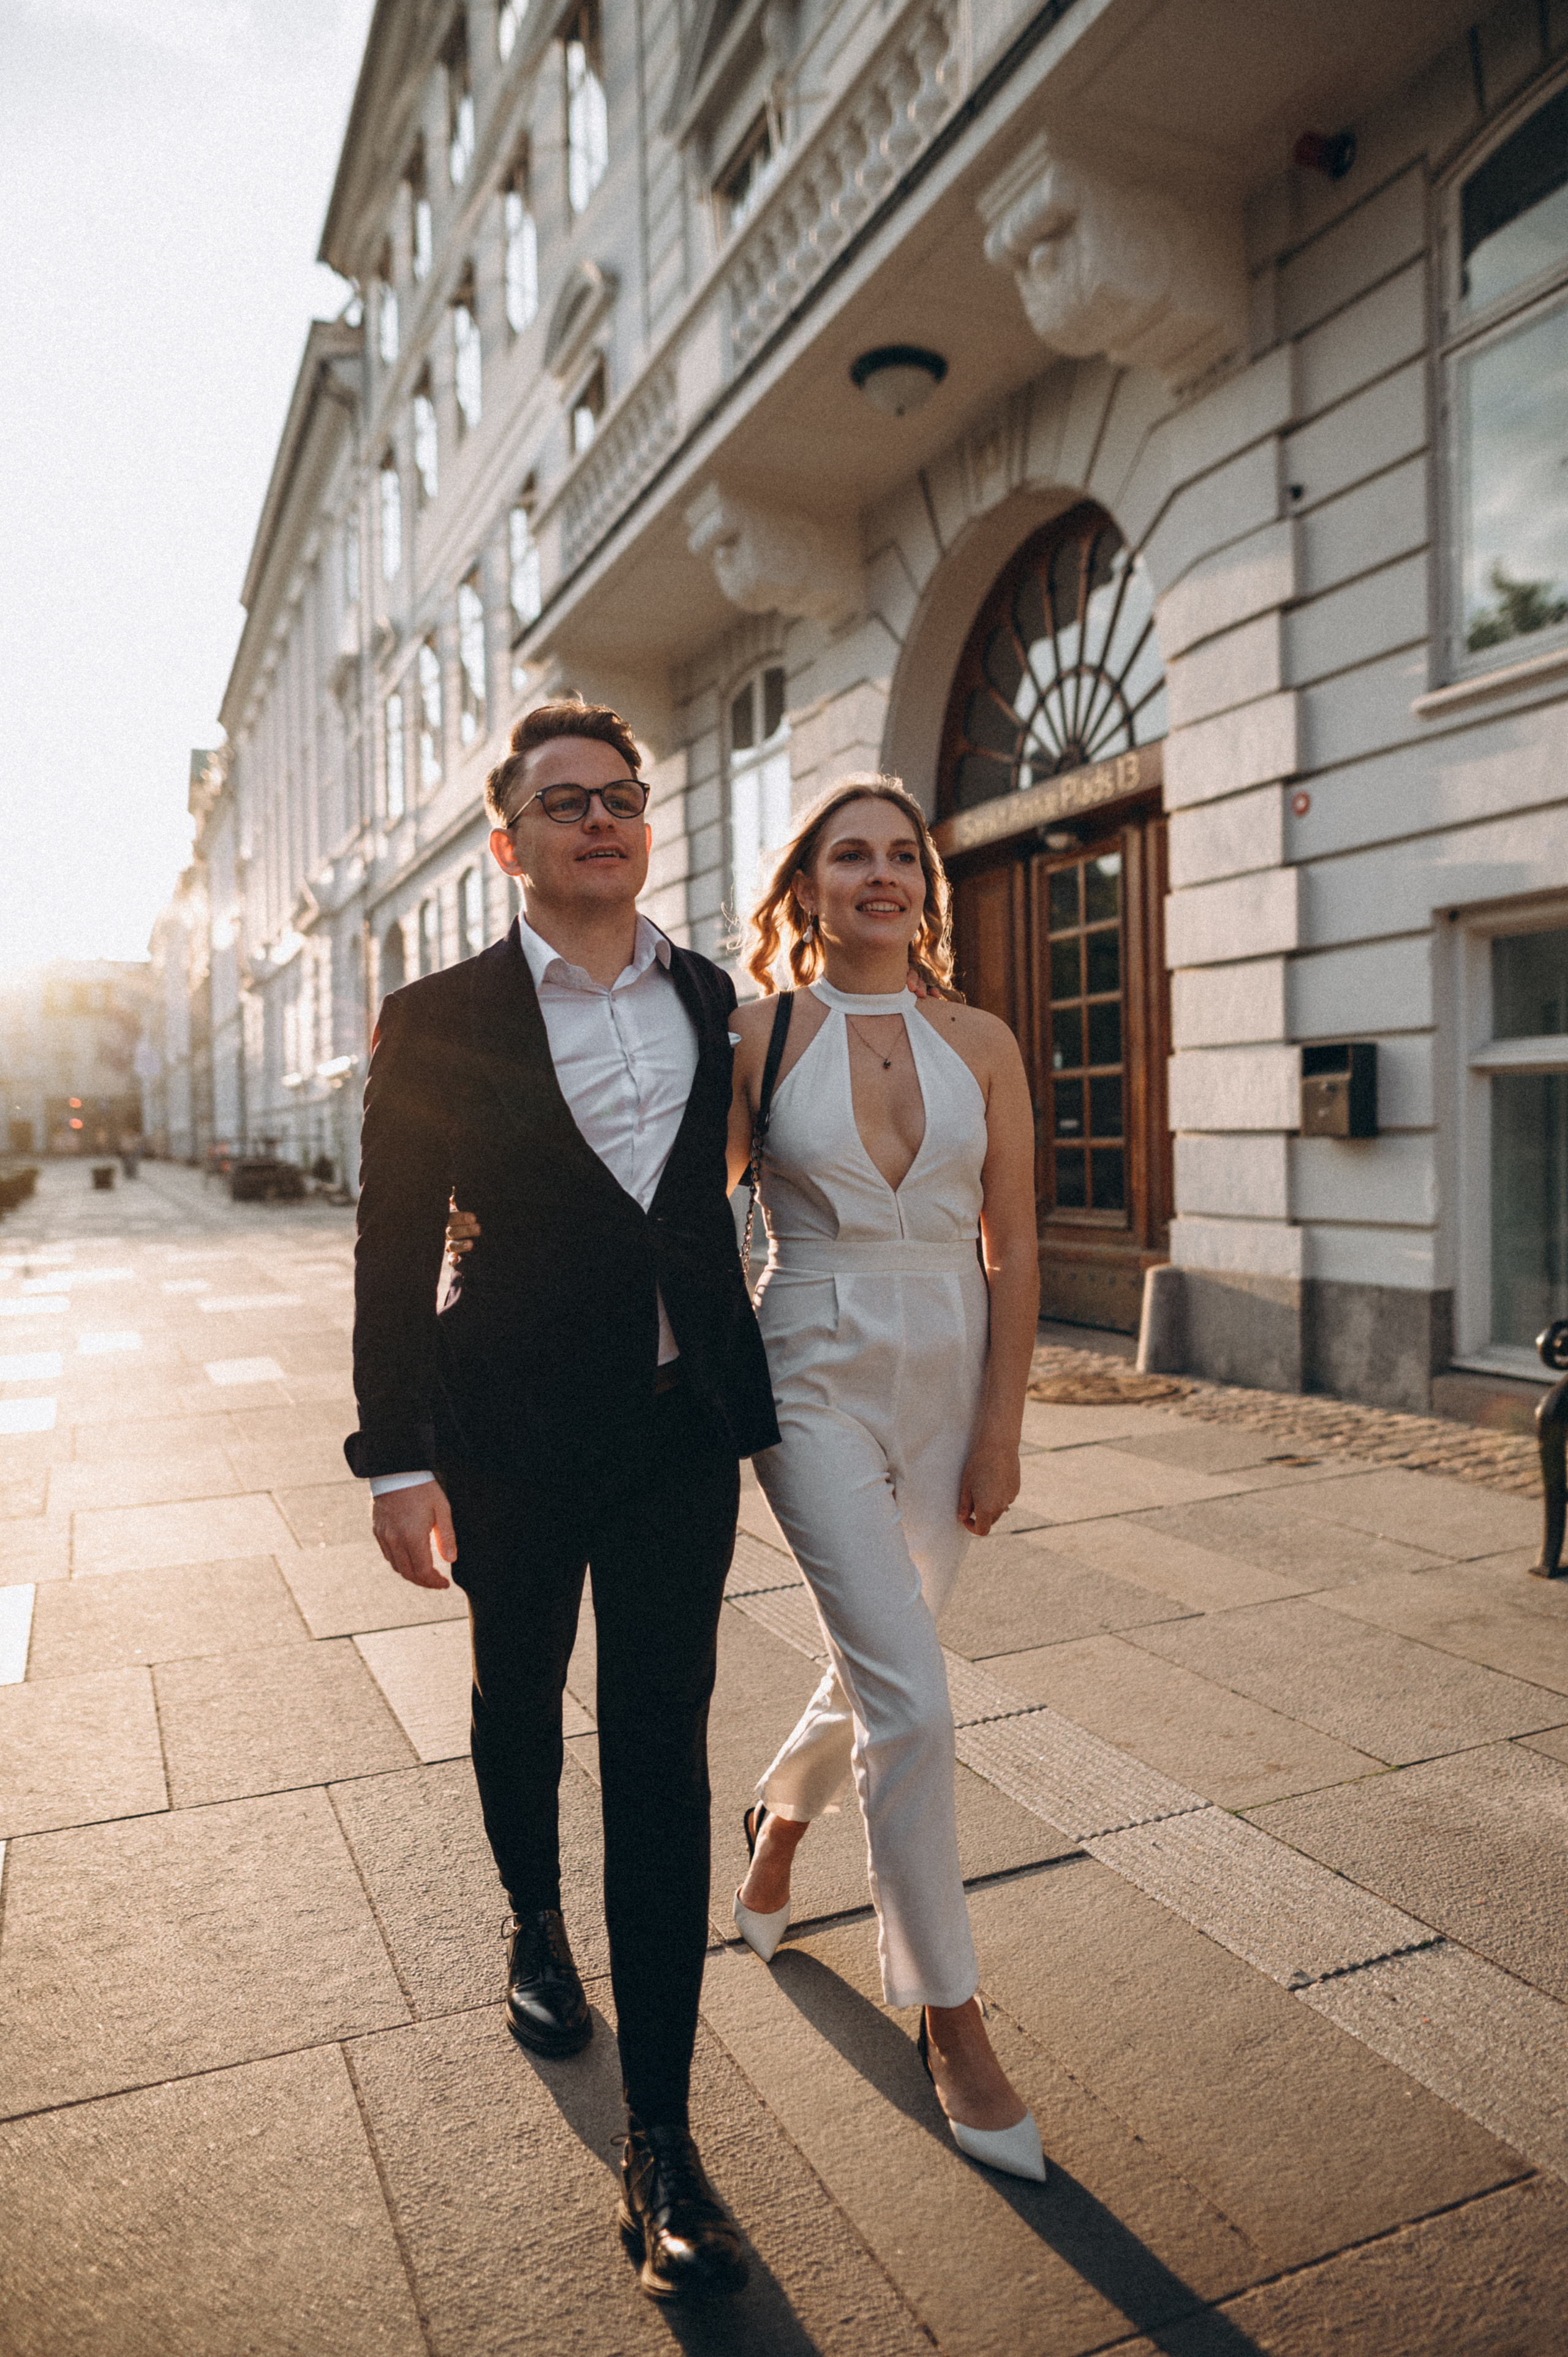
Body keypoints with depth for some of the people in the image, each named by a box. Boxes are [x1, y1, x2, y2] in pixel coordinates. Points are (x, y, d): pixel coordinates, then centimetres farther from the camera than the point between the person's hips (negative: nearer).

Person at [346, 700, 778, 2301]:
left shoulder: (707, 998, 4)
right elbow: (393, 1254, -6)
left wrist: (749, 1380, 16)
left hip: (680, 1430, 2)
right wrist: (397, 1459, -9)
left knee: (662, 1750, 3)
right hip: (519, 1434, -1)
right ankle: (533, 1919, 53)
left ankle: (659, 2137, 15)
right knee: (518, 1699, 20)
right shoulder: (439, 1023, -6)